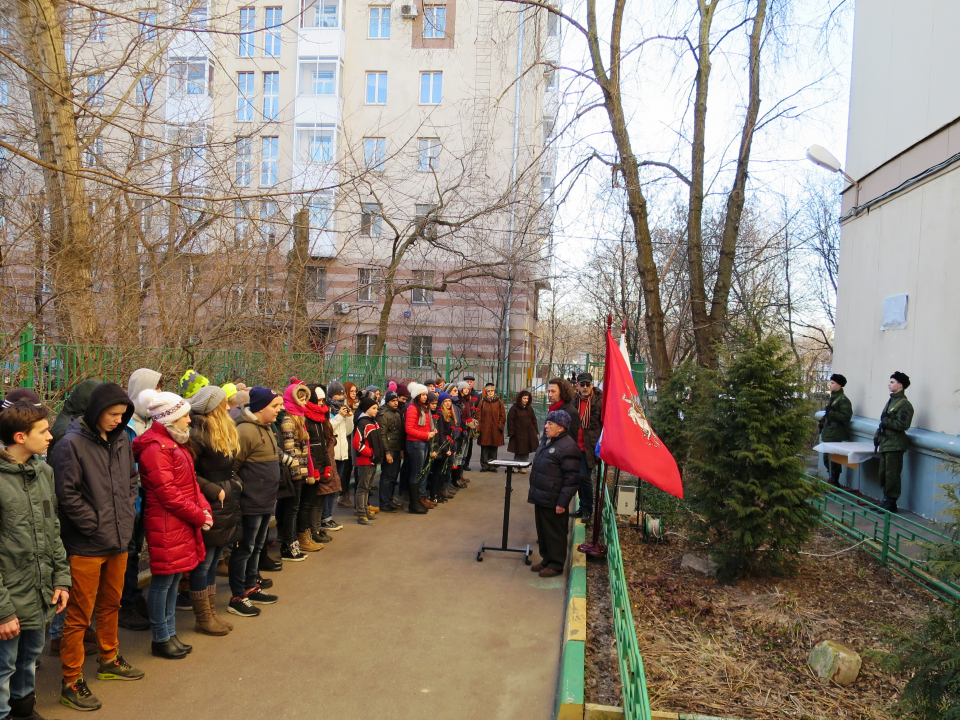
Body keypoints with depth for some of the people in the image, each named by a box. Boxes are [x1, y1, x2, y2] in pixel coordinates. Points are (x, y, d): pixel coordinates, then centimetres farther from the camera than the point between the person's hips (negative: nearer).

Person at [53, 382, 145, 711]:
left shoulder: (121, 438, 4)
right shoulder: (73, 443, -15)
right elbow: (68, 495, -16)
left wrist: (127, 514, 3)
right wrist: (97, 526, -14)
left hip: (118, 540, 6)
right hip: (86, 545, -6)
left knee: (111, 605, 21)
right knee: (79, 615, 4)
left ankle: (109, 660, 38)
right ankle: (71, 682, 17)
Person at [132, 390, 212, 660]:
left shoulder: (176, 444, 15)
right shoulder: (156, 449, -17)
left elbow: (191, 482, 16)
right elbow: (168, 494, -20)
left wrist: (204, 508, 1)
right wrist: (199, 516, -13)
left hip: (183, 524, 10)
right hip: (166, 526, -10)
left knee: (173, 579, 16)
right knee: (162, 581, 3)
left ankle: (170, 634, 27)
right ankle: (161, 639, 16)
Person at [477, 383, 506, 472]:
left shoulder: (499, 402, 7)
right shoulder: (482, 402, 5)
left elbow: (503, 416, 7)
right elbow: (478, 416, 3)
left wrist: (500, 426, -3)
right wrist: (479, 427, -6)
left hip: (495, 430, 1)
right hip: (484, 430, -1)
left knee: (494, 448, 6)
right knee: (484, 448, 0)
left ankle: (492, 466, 14)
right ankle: (484, 465, 8)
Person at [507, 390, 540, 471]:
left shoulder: (529, 408, 11)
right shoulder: (514, 409, -3)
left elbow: (534, 420, 15)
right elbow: (510, 421, -5)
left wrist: (536, 431, 9)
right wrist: (511, 433, -10)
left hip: (529, 434, 4)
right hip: (518, 434, -4)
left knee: (526, 452, 4)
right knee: (518, 452, -1)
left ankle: (522, 467, 10)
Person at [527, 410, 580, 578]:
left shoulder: (568, 447, -18)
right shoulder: (547, 441, 14)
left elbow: (572, 478, -20)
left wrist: (563, 502, -21)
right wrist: (533, 491, 22)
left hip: (553, 501, -9)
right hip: (541, 497, 9)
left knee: (554, 533, 4)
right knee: (542, 531, 18)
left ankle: (556, 565, 16)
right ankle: (546, 559, 32)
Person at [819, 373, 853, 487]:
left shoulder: (843, 400, -12)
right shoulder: (833, 398, 17)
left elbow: (846, 417, -20)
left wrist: (830, 413, -24)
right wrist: (822, 421, 16)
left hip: (835, 434, -9)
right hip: (828, 433, 9)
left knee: (833, 459, -7)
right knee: (827, 458, 14)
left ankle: (834, 482, 2)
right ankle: (832, 479, 24)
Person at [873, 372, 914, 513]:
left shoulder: (904, 404, -11)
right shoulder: (891, 401, 17)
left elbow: (903, 424, -21)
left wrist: (886, 421, -16)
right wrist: (877, 435, 14)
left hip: (894, 445, -9)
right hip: (885, 443, 9)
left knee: (892, 475, -4)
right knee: (883, 474, 13)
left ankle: (891, 502, 5)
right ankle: (886, 500, 22)